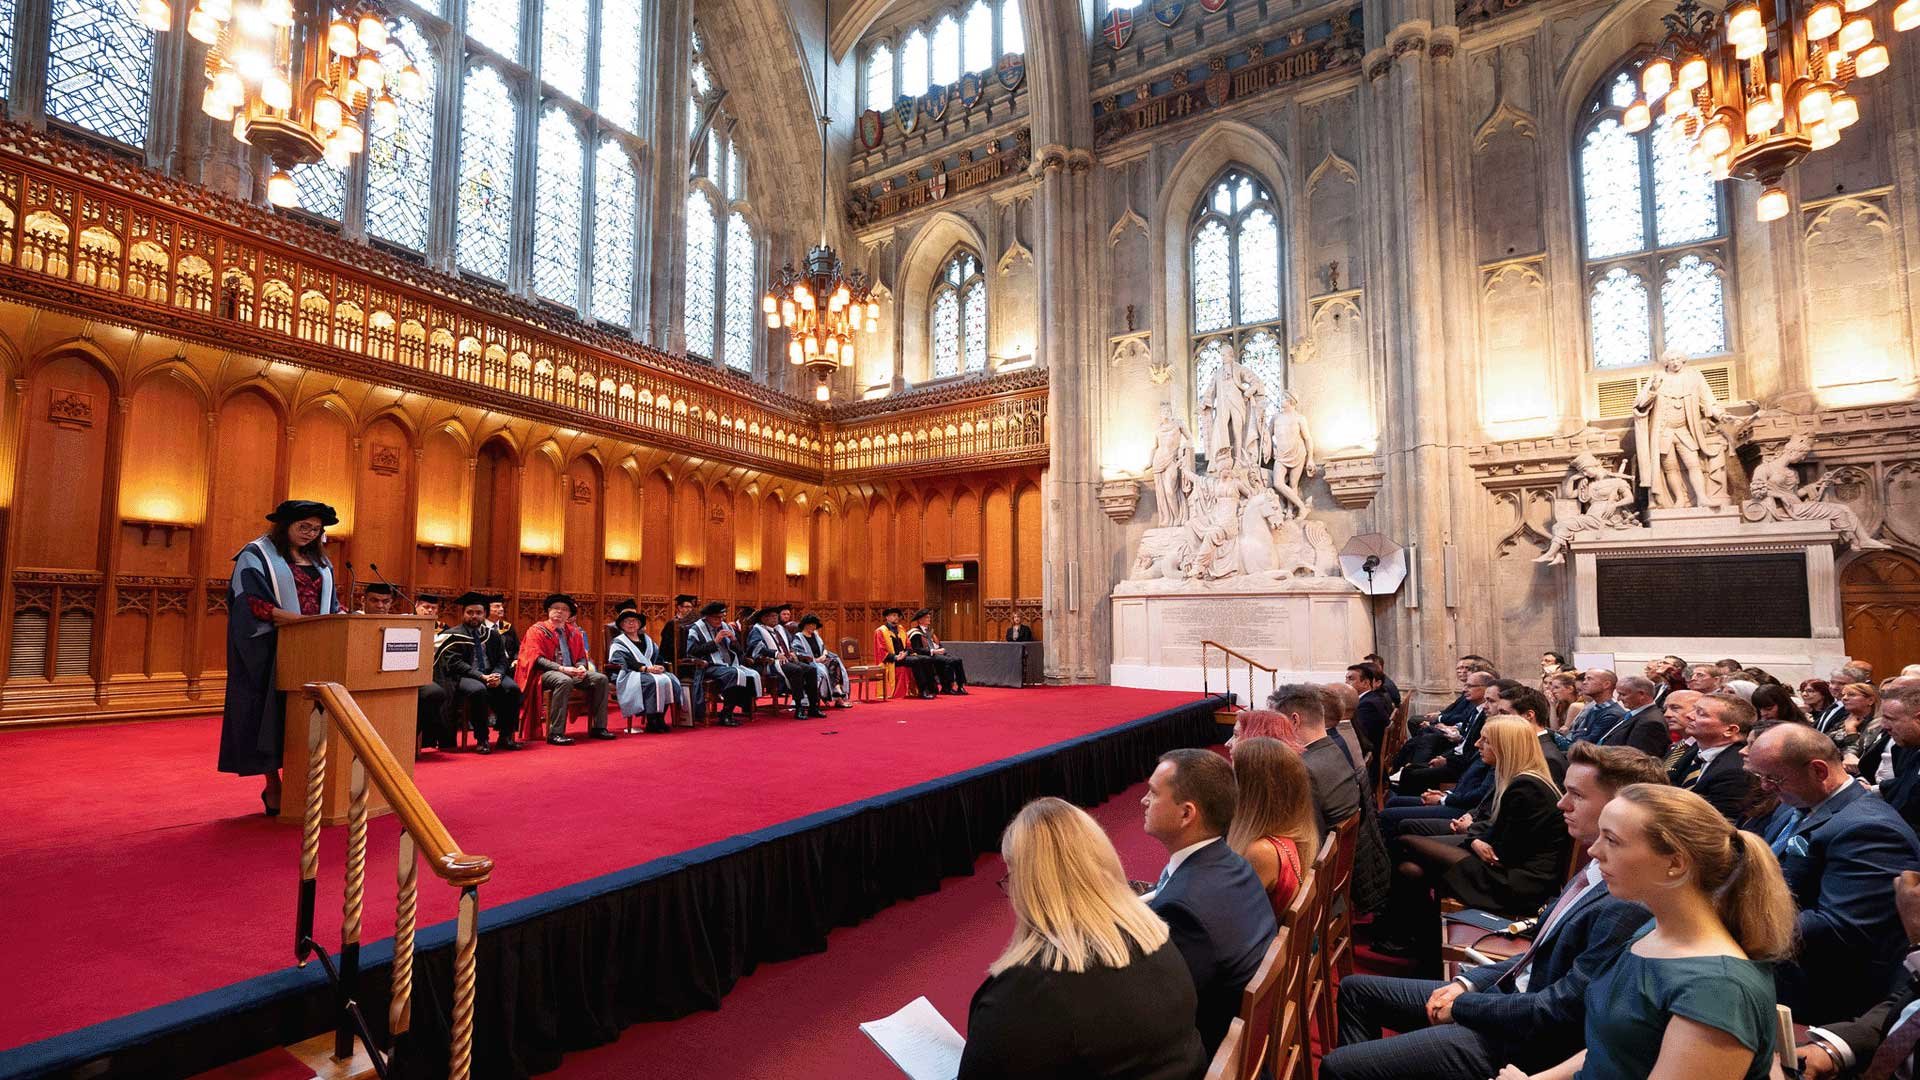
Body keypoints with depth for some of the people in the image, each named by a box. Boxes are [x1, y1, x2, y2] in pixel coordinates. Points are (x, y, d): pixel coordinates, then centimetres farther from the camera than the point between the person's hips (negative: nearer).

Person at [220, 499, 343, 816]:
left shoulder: (319, 560, 17)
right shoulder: (257, 555, -1)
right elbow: (252, 602, -13)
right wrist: (301, 620, -23)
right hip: (271, 648, -5)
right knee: (274, 710, -3)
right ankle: (273, 787, 5)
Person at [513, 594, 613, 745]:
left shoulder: (574, 632, 16)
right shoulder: (536, 630, 1)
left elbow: (582, 657, 16)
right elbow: (536, 658, -11)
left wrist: (581, 667, -9)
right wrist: (561, 668, -24)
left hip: (571, 672, 6)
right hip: (546, 673, -6)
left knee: (601, 679, -16)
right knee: (564, 681, -38)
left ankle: (598, 727, -13)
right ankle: (555, 733, -37)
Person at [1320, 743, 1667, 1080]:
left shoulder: (1624, 907, -26)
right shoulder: (1596, 873, 4)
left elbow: (1560, 1011, -24)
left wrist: (1462, 1005, -11)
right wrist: (1469, 982, 3)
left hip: (1521, 1040, -9)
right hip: (1505, 992, 9)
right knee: (1355, 989, 14)